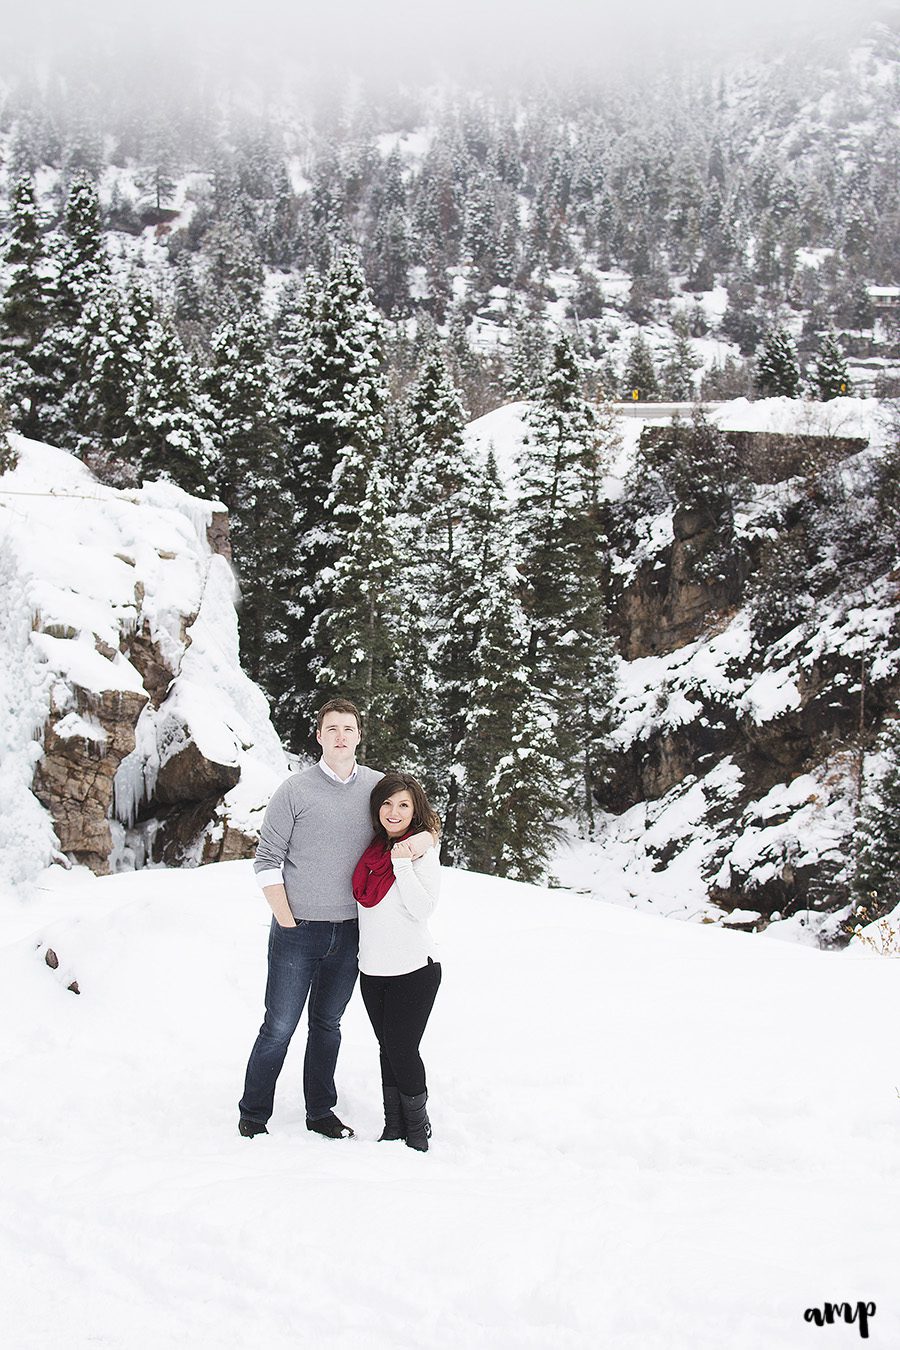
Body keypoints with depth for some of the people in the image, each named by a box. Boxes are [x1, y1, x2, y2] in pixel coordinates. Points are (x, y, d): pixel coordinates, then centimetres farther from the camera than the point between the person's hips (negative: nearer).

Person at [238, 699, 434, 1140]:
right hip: (297, 933, -3)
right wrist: (287, 921, -9)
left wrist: (426, 836, -11)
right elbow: (267, 861, -5)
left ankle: (320, 1112, 28)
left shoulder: (377, 786, 2)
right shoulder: (295, 789, -7)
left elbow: (413, 814, 15)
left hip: (350, 933, 3)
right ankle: (252, 1118, 14)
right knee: (279, 1028, 1)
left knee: (327, 1025, 16)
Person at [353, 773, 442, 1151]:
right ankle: (393, 1129, 23)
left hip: (413, 970, -6)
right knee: (388, 1050, 13)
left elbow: (423, 907, -16)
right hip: (372, 969, 6)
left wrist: (402, 864, -21)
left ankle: (418, 1131, 15)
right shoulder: (373, 849, 9)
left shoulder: (423, 850, -7)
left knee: (403, 1050, -3)